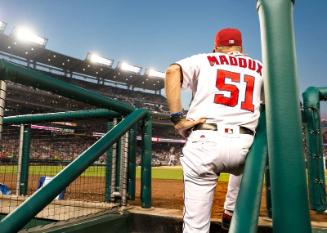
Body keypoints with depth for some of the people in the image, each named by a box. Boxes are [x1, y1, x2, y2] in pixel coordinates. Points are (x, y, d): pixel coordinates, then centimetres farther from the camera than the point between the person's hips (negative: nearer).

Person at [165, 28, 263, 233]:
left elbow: (173, 71, -3)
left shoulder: (204, 60, 16)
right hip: (242, 145, 3)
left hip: (204, 142, -2)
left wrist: (177, 118, -6)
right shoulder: (259, 68, 23)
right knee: (245, 162, 39)